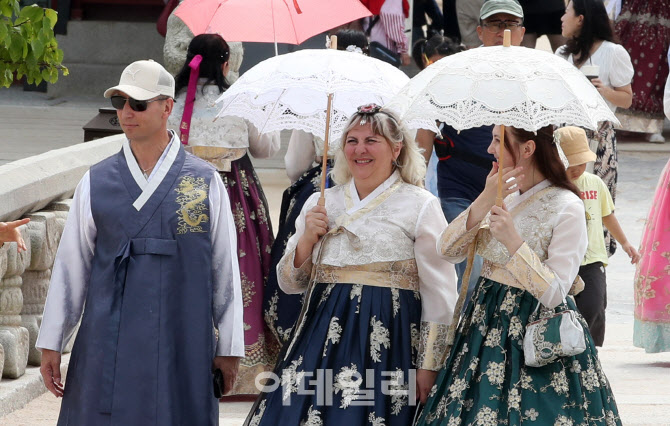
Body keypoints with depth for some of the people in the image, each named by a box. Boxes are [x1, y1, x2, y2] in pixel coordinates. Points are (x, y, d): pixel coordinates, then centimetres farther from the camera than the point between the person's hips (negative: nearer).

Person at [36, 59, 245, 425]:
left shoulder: (206, 182, 3)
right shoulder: (96, 183, 7)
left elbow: (225, 269, 5)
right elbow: (70, 265, 9)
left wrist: (229, 348, 5)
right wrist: (51, 343, 7)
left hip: (182, 348, -1)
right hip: (107, 349, 1)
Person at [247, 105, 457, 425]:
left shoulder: (421, 206, 0)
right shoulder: (321, 204, 13)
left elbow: (440, 297, -2)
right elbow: (290, 284, 16)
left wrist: (429, 366, -8)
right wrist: (307, 240, -3)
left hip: (387, 340, -4)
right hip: (321, 336, 4)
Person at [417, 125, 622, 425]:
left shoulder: (566, 207, -14)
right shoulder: (503, 194, 6)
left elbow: (554, 294, -19)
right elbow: (447, 251, -3)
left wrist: (513, 241, -26)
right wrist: (485, 201, -14)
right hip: (487, 325, 7)